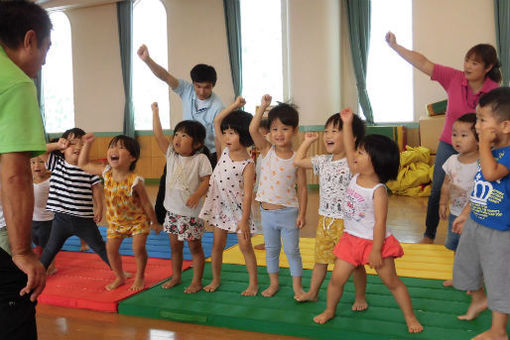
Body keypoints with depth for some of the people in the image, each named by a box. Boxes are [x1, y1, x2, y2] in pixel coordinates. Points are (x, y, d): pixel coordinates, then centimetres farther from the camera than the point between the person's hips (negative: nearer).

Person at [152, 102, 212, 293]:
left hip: (190, 212, -5)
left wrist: (197, 194, -31)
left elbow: (206, 180, -14)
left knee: (195, 247, 6)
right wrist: (155, 112, 0)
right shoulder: (171, 154, 4)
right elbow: (158, 135, 0)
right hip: (172, 209, 5)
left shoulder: (200, 159, -9)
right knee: (175, 246, 17)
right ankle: (176, 277, 33)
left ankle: (197, 282, 18)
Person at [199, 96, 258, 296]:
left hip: (237, 208, -5)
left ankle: (253, 283, 12)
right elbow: (217, 121, 3)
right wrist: (234, 106, -3)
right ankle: (216, 280, 25)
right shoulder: (225, 151, 0)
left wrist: (244, 220, -20)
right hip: (219, 205, 5)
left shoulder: (248, 165, -17)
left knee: (245, 245, 0)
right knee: (217, 244, 12)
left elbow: (247, 194, -18)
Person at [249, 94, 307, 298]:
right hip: (267, 212, 3)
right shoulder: (266, 151, -3)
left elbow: (302, 188, -5)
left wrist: (302, 214, -8)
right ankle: (273, 282, 32)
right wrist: (263, 106, -19)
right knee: (271, 249, 16)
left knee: (292, 251, 8)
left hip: (288, 213, -3)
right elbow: (252, 129, -17)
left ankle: (297, 285, 22)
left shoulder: (296, 159, -9)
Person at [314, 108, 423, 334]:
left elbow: (380, 223, -22)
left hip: (374, 241, -6)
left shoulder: (378, 190, -21)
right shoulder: (356, 176, -1)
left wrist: (376, 251, -21)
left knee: (392, 282, 6)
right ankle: (329, 310, 28)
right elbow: (348, 149, 3)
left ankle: (410, 317, 20)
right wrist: (347, 123, 2)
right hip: (351, 239, 6)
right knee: (337, 278, 8)